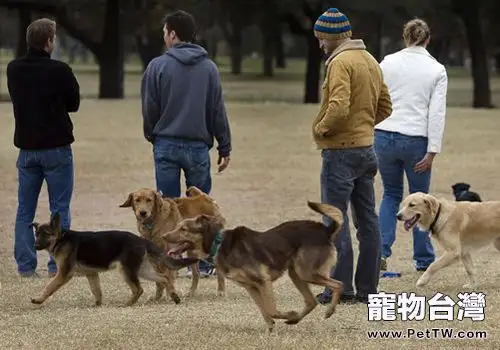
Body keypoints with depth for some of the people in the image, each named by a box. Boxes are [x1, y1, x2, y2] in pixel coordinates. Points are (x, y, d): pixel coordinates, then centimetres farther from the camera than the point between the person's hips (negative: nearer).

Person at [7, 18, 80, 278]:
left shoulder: (13, 69, 1)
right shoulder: (59, 71, -14)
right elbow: (74, 104, -2)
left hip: (27, 147, 4)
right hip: (56, 148, -4)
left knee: (25, 210, 10)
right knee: (59, 210, 3)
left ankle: (25, 265, 8)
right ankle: (57, 265, 1)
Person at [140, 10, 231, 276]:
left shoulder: (158, 66, -5)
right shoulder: (208, 67, 2)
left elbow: (149, 109, -1)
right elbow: (218, 110, 3)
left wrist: (152, 136, 16)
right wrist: (225, 147, 8)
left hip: (166, 144, -1)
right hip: (198, 145, 1)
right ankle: (202, 263, 8)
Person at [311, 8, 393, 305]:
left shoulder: (341, 61, -15)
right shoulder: (370, 61, 14)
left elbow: (339, 106, -26)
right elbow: (385, 107, 19)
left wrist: (322, 127, -10)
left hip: (340, 150, -9)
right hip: (366, 147, 9)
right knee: (367, 218, 9)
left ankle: (340, 288, -5)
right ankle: (368, 288, 13)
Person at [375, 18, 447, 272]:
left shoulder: (388, 62, 3)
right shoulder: (436, 70, -1)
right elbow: (437, 113, -7)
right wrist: (432, 151, -8)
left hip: (384, 137, 2)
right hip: (416, 140, -2)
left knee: (391, 194, 18)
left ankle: (381, 250, 3)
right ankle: (424, 260, 18)